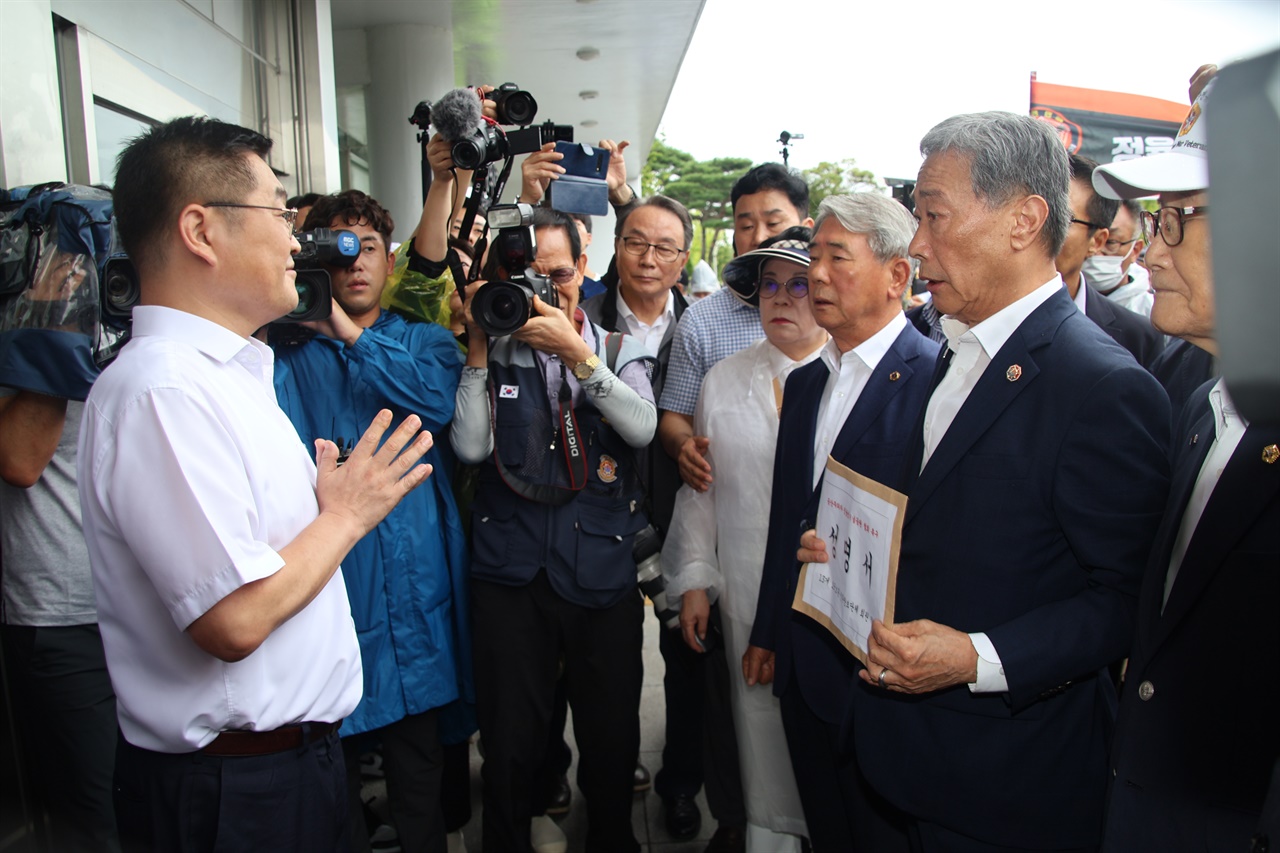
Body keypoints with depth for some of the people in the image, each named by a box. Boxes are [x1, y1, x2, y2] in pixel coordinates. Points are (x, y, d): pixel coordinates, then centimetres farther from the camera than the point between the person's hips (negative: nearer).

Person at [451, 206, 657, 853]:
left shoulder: (618, 350, 7)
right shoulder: (494, 353, 6)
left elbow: (641, 428, -11)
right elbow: (470, 447, -6)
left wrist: (576, 352, -18)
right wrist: (479, 347, -8)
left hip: (603, 569, 1)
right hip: (510, 573, 0)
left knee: (612, 738, 12)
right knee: (509, 740, 9)